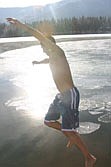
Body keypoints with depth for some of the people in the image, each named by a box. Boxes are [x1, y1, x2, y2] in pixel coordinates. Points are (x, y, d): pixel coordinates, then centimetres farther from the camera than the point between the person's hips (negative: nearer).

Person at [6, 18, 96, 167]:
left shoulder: (58, 53, -11)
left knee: (69, 131, -9)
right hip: (61, 95, 10)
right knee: (49, 121, 18)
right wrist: (39, 62, 63)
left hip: (70, 95, -10)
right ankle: (72, 136, 33)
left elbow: (41, 36, -25)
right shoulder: (51, 58, 15)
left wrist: (22, 25, -24)